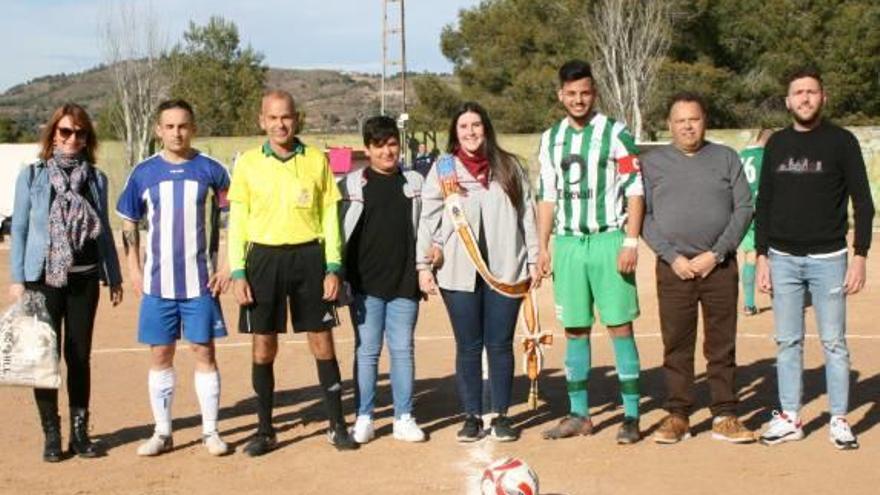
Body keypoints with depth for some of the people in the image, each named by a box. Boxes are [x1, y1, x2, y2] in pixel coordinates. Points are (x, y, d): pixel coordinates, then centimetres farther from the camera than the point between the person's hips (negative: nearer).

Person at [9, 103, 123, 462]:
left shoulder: (96, 178, 8)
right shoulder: (32, 175, 1)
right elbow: (19, 228, 1)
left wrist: (114, 277, 12)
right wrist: (16, 279, -4)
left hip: (84, 278, 2)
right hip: (43, 278, -2)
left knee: (80, 356, 7)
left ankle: (80, 432, 16)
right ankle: (51, 435, 11)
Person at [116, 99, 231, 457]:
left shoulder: (210, 169, -1)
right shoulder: (143, 173, 2)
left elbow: (229, 216, 5)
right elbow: (129, 223, 10)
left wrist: (226, 263, -1)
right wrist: (134, 268, 4)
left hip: (200, 280, -1)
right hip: (157, 281, 1)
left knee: (204, 353, 3)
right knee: (160, 356, 7)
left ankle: (210, 431, 12)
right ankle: (162, 432, 17)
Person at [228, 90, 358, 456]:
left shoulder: (316, 160, 4)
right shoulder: (247, 163, 4)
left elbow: (330, 215, 5)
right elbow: (237, 220, 4)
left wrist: (333, 267, -1)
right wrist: (238, 273, -3)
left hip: (309, 257, 0)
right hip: (264, 258, 0)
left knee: (322, 343, 3)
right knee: (263, 347, 4)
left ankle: (337, 425, 14)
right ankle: (265, 430, 16)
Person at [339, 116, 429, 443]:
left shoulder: (414, 184, 9)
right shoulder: (352, 185, 3)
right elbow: (340, 233, 4)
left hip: (404, 283, 2)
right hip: (366, 284, -1)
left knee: (402, 350, 5)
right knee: (367, 351, 3)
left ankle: (404, 417, 14)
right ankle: (364, 418, 12)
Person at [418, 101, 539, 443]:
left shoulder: (509, 166, 7)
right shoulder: (443, 169, 5)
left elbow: (527, 214, 9)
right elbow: (428, 219, 3)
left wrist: (533, 260, 6)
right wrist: (423, 264, -2)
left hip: (505, 270, 0)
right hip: (459, 273, 0)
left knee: (500, 345, 4)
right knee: (468, 347, 5)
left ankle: (501, 415, 15)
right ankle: (472, 417, 14)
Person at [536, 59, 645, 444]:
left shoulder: (616, 134, 0)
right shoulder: (550, 139, 13)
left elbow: (635, 192, -3)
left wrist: (630, 242, -11)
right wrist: (543, 247, 9)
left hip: (608, 240, -4)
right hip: (567, 242, 4)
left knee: (620, 326, -4)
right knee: (574, 329, 7)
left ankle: (631, 415, 1)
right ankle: (579, 414, 15)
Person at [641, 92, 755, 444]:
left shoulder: (726, 158, 8)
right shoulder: (653, 162, 8)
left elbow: (744, 208, 3)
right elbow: (643, 216, 2)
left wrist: (716, 254, -8)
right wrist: (673, 257, -9)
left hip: (720, 266, 0)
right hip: (673, 267, 0)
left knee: (722, 345, 4)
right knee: (676, 346, 4)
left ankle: (725, 416, 10)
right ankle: (677, 415, 12)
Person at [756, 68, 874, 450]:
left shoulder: (841, 142, -1)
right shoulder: (777, 144, 9)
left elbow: (863, 203, -1)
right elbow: (763, 203, 12)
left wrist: (859, 256, -9)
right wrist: (762, 256, 6)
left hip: (828, 259, -3)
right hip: (783, 259, 3)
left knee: (834, 342, 2)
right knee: (787, 342, 7)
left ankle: (839, 420, 10)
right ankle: (789, 418, 14)